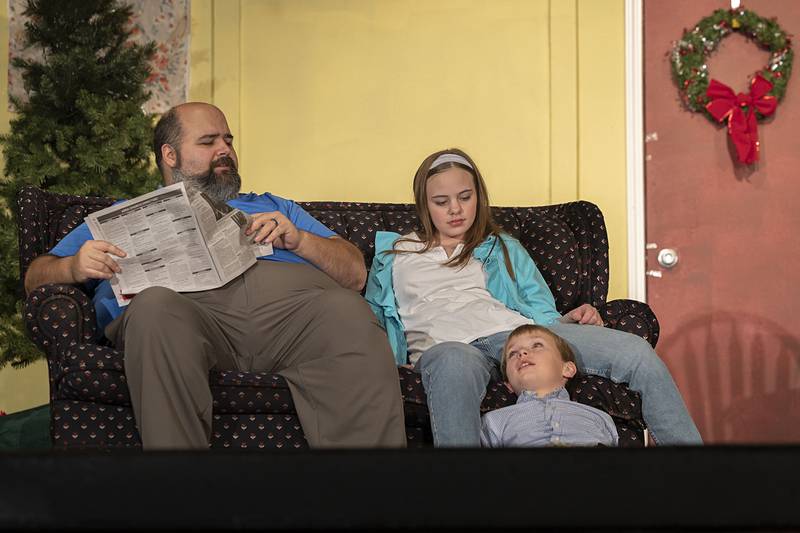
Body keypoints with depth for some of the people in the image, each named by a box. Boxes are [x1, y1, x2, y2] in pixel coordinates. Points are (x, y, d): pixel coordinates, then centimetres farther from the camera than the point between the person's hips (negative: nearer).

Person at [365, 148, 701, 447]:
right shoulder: (393, 255, 26)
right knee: (455, 364, -46)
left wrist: (568, 322, -1)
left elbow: (541, 312, 22)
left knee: (635, 351, -17)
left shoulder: (504, 248, 30)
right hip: (443, 345, -3)